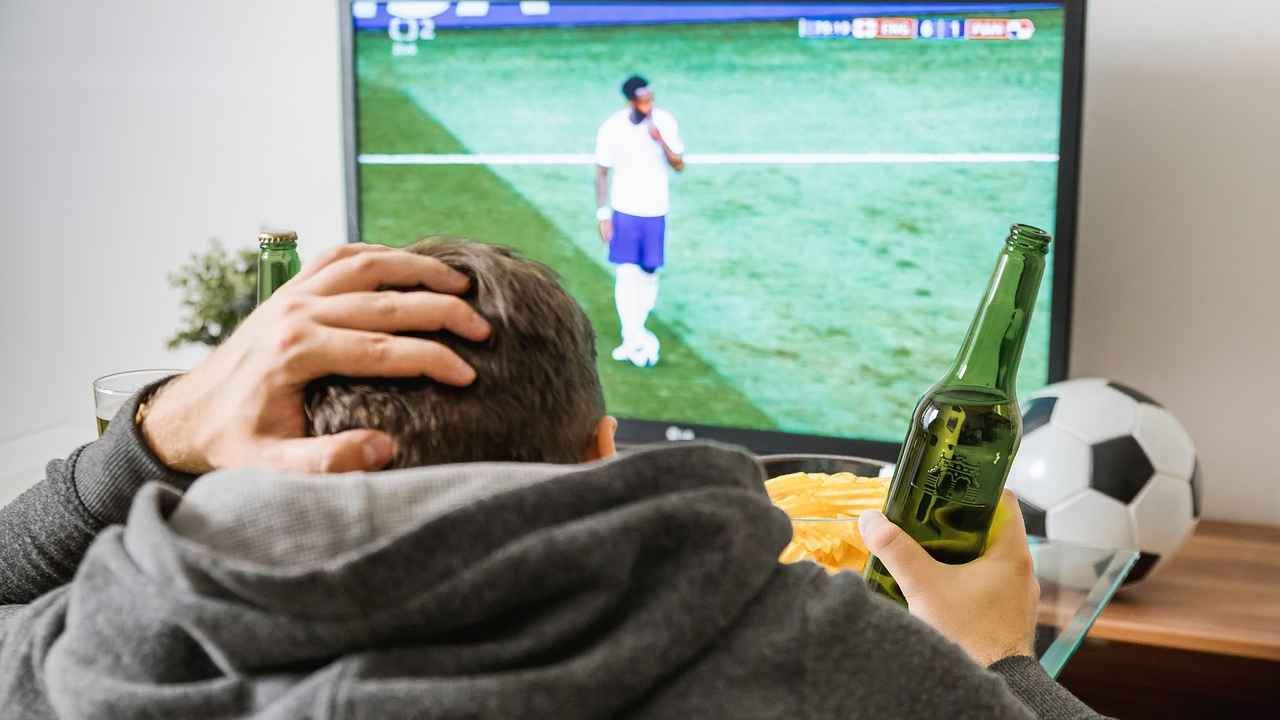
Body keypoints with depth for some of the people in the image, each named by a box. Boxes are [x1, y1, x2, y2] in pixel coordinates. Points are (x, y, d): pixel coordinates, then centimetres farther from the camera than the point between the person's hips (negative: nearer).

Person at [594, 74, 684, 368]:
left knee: (649, 274, 6)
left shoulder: (665, 121, -5)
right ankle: (636, 338, -1)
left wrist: (661, 141, -20)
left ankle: (633, 339, 19)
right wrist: (603, 214, -6)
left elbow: (679, 166, -3)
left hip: (655, 211, 2)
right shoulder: (611, 128, -10)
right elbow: (601, 173, -3)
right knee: (626, 273, -6)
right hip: (624, 211, -2)